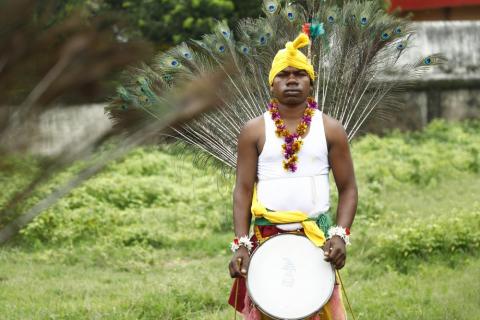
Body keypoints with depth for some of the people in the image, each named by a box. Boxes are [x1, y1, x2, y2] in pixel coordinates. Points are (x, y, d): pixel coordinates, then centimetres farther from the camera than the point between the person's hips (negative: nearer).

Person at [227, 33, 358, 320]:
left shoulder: (330, 129, 4)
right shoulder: (254, 131, 3)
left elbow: (348, 189, 5)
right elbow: (243, 190, 2)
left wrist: (341, 235, -10)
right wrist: (240, 244, -9)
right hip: (266, 239, 0)